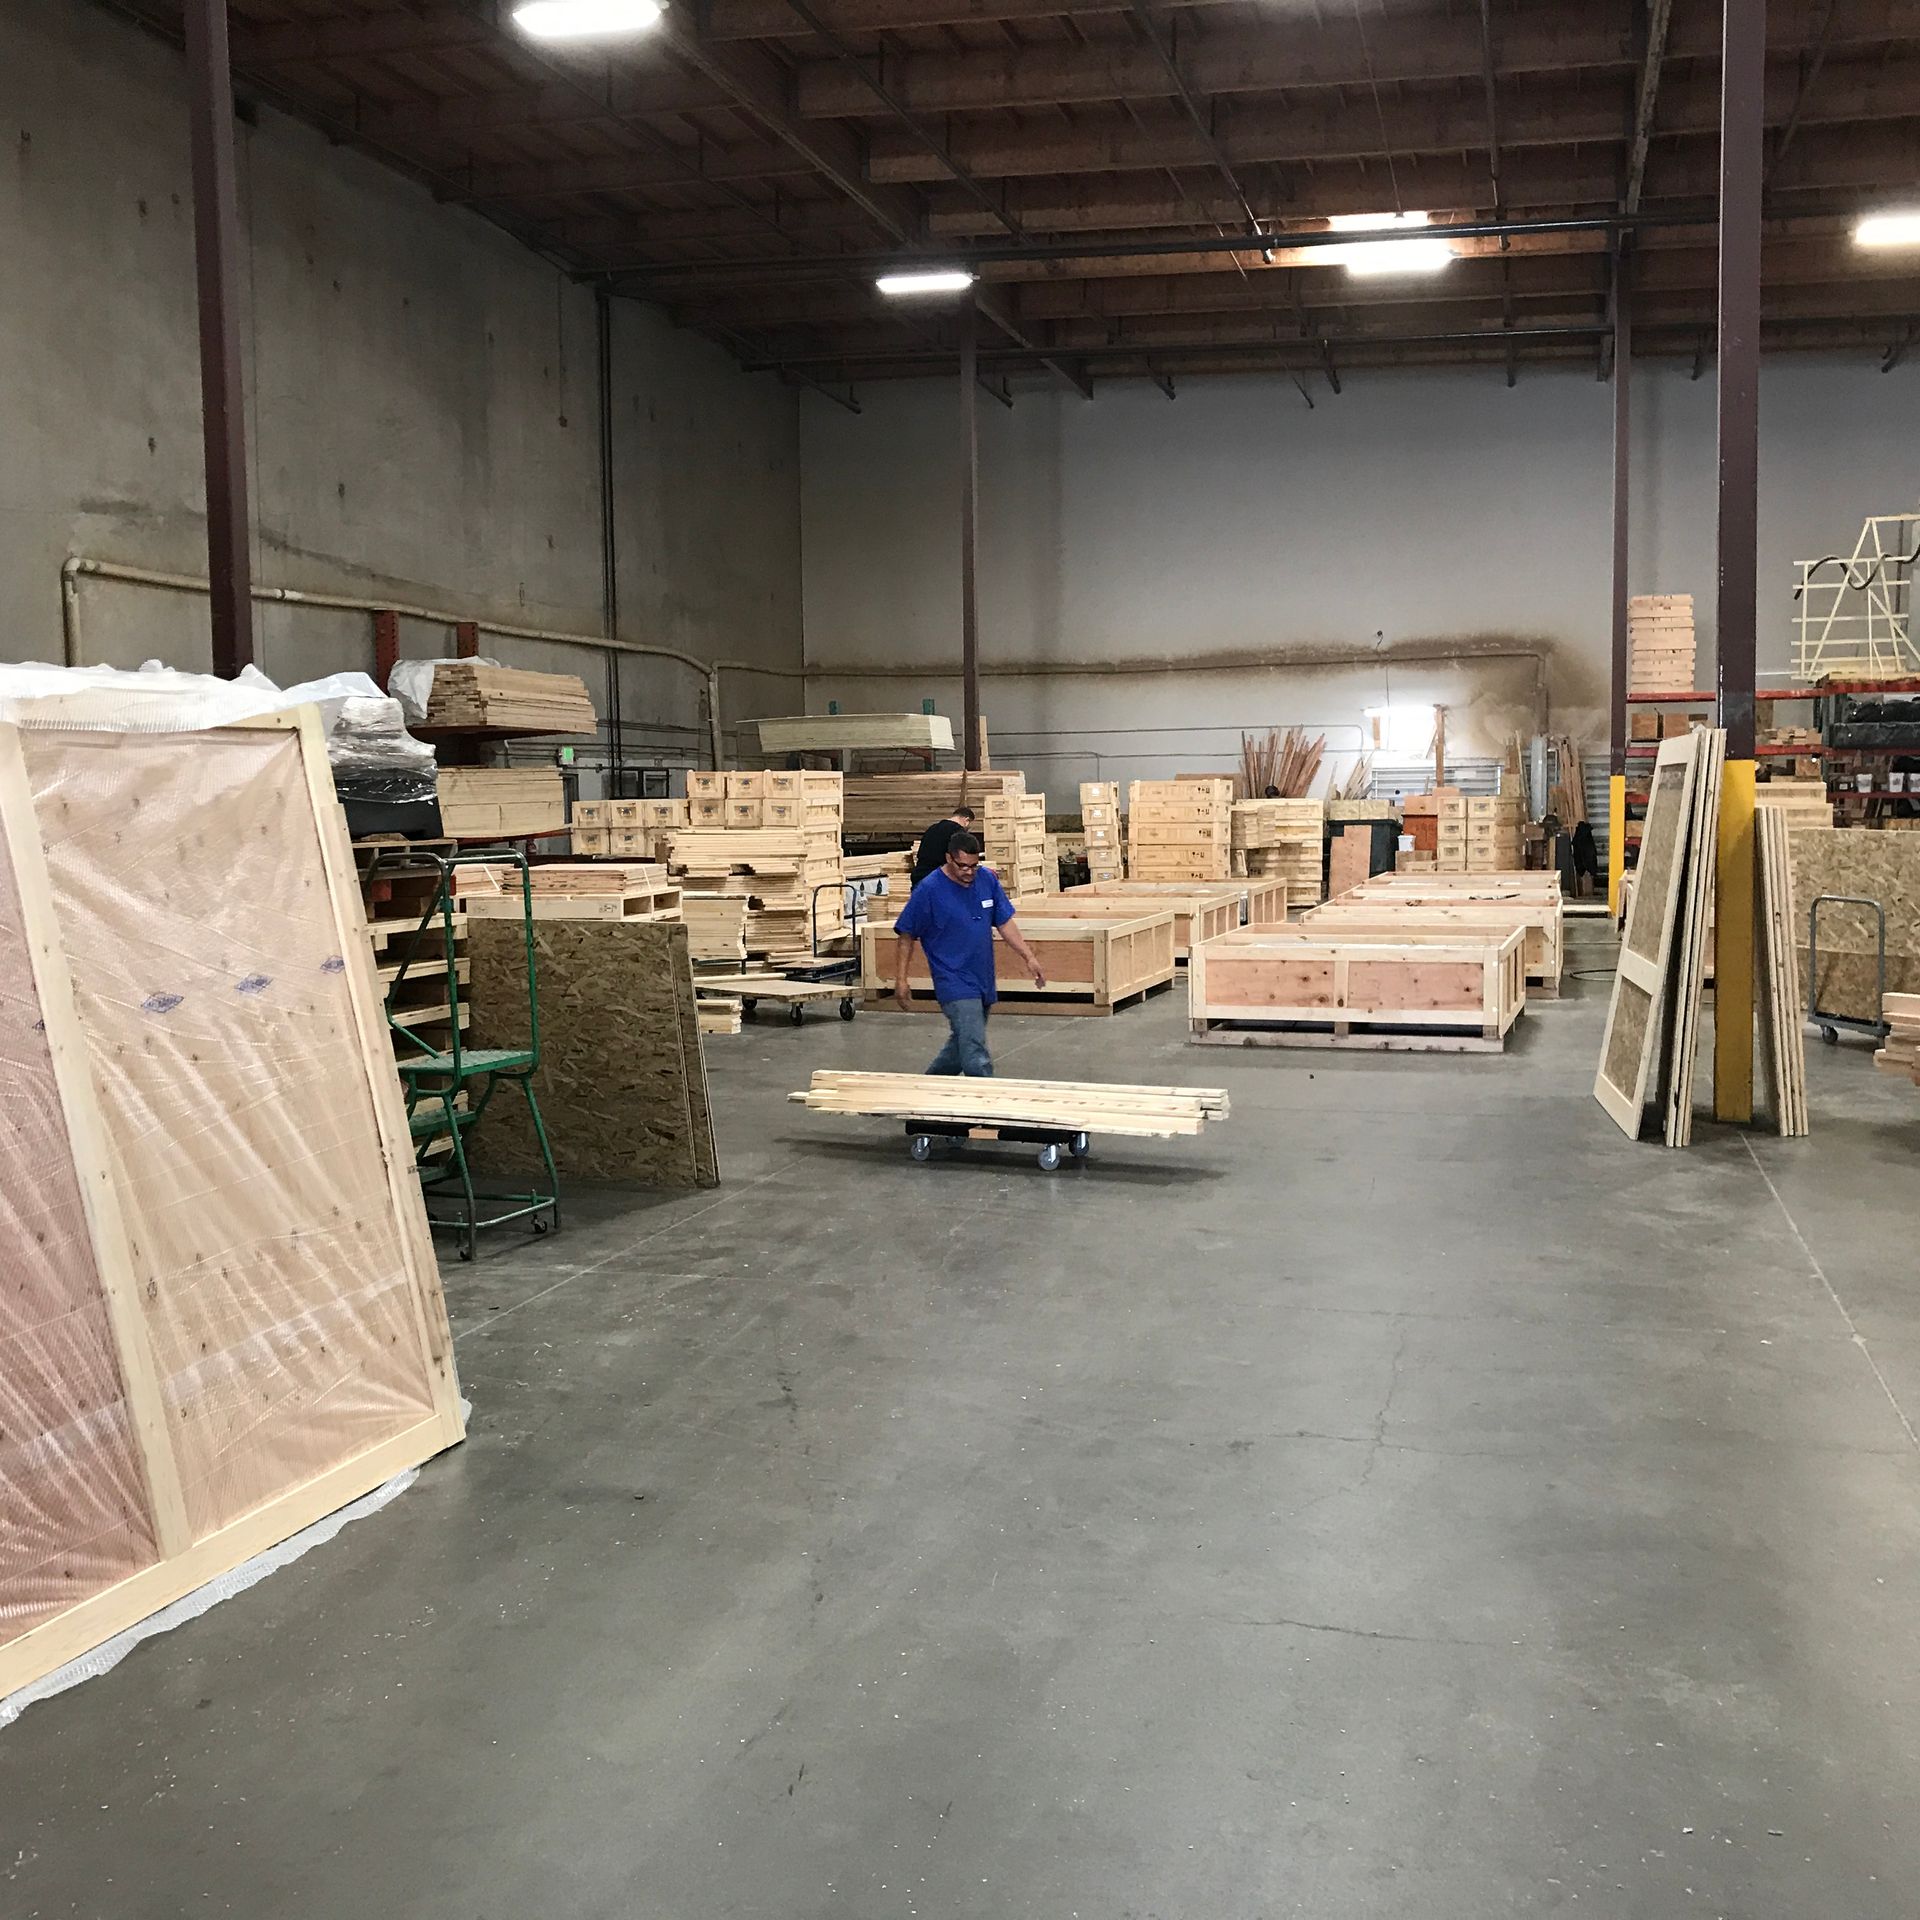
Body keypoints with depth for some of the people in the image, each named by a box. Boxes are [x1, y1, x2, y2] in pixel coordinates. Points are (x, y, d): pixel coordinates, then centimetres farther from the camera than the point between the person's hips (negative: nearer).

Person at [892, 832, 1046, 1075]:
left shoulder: (988, 879, 3)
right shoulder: (929, 890, -12)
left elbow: (1005, 923, 10)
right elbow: (906, 936, -6)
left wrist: (1029, 957, 2)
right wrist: (900, 979, -8)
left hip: (984, 981, 6)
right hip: (954, 983, -6)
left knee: (960, 1046, 19)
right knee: (976, 1056, -14)